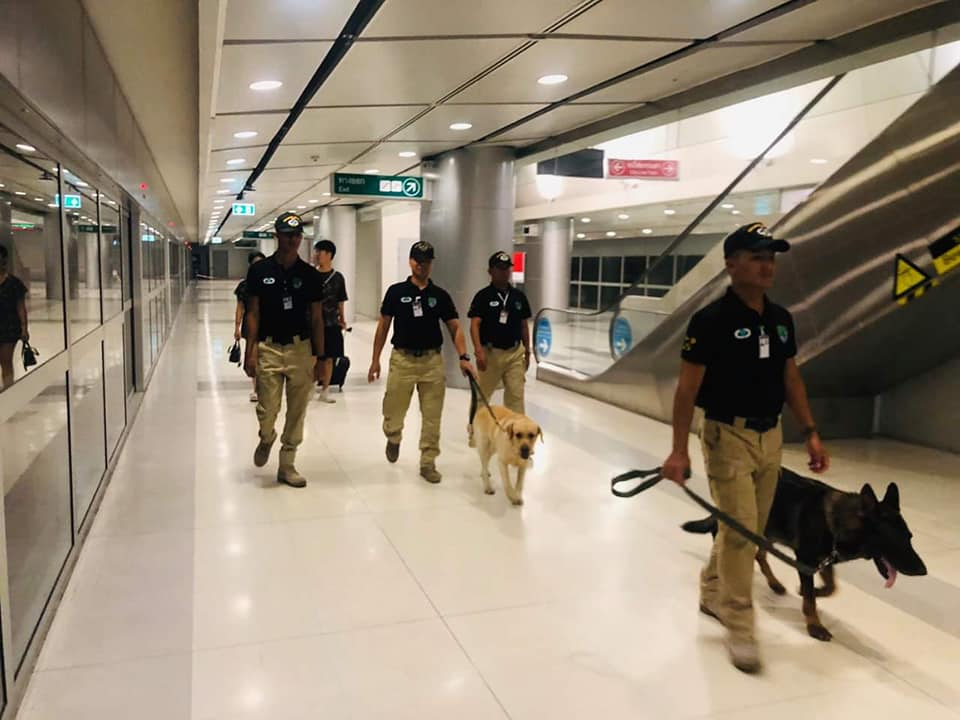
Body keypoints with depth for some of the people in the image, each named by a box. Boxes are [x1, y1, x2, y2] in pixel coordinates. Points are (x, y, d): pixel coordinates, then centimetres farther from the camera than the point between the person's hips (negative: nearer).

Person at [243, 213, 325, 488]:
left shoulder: (310, 274, 3)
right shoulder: (259, 270, 0)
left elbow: (316, 317, 6)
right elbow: (253, 313, 2)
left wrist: (319, 356, 2)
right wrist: (250, 351, -6)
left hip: (301, 349, 2)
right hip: (268, 349, -1)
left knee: (297, 412, 6)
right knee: (267, 411, -3)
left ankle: (287, 465, 21)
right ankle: (266, 439, 32)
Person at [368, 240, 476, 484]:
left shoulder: (440, 295, 3)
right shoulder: (396, 291, 1)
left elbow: (455, 328, 1)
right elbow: (383, 327, 5)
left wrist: (463, 357, -13)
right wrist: (375, 360, 2)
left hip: (432, 361, 1)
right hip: (402, 359, -1)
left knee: (432, 417, 3)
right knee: (393, 412, 6)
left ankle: (428, 463, 16)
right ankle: (393, 438, 39)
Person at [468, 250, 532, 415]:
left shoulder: (519, 296, 5)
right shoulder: (483, 296, -8)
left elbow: (524, 326, 12)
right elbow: (474, 325, -15)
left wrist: (527, 352, 13)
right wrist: (478, 350, -28)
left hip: (515, 353, 3)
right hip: (490, 352, -3)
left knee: (516, 395, 1)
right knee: (482, 395, 13)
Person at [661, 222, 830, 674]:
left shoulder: (781, 319, 6)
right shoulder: (711, 320, -15)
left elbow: (791, 378, 14)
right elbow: (687, 388, -14)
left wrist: (810, 432, 9)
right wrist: (679, 450, -18)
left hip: (770, 437, 7)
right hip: (728, 437, -7)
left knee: (751, 528, 15)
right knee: (740, 529, -5)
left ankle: (712, 593, 36)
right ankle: (739, 626, 10)